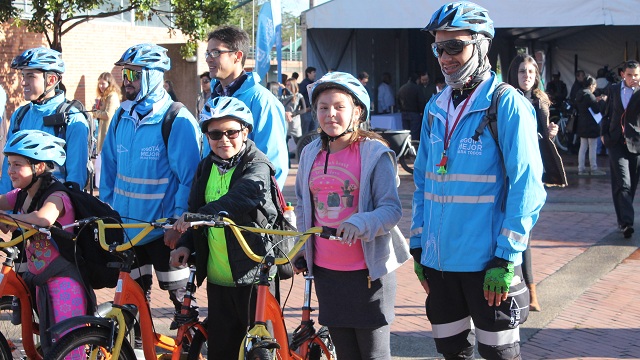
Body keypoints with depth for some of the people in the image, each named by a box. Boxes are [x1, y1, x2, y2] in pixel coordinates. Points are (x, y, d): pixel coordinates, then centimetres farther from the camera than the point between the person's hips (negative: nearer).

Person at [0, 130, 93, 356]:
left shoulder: (57, 196, -20)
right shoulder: (21, 195, 6)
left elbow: (44, 218, -41)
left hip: (64, 284, -8)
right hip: (41, 283, 8)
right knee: (49, 347, 17)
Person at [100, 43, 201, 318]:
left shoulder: (178, 120, -12)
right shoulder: (122, 117, 8)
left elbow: (189, 178, -14)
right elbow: (109, 169, 15)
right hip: (125, 225, 6)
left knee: (180, 293, 2)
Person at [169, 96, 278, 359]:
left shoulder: (257, 166, -9)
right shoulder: (206, 167, 12)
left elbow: (242, 199, -28)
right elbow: (195, 208, 20)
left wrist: (201, 216, -40)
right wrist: (186, 244, 3)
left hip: (253, 277, -6)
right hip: (217, 278, 6)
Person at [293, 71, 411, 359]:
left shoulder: (375, 153, -9)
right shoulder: (310, 154, 8)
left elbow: (391, 208, -14)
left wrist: (360, 223, -31)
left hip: (368, 270, -5)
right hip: (326, 270, 5)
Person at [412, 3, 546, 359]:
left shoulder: (507, 104, -10)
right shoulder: (436, 108, 10)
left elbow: (527, 185, -14)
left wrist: (507, 259, -16)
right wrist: (418, 245, 12)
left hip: (487, 263, -6)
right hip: (439, 260, 6)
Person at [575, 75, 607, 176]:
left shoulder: (579, 95, 8)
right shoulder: (589, 95, -19)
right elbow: (597, 110, -19)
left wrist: (595, 100, 14)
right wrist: (602, 101, -4)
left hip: (582, 125, 8)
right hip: (591, 125, -8)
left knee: (583, 147, 11)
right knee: (592, 148, 1)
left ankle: (581, 168, 11)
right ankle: (594, 168, 6)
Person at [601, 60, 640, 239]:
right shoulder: (614, 89, 7)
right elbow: (607, 114, 14)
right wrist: (604, 134, 6)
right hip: (617, 142, 0)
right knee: (623, 184, -10)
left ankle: (623, 220, 23)